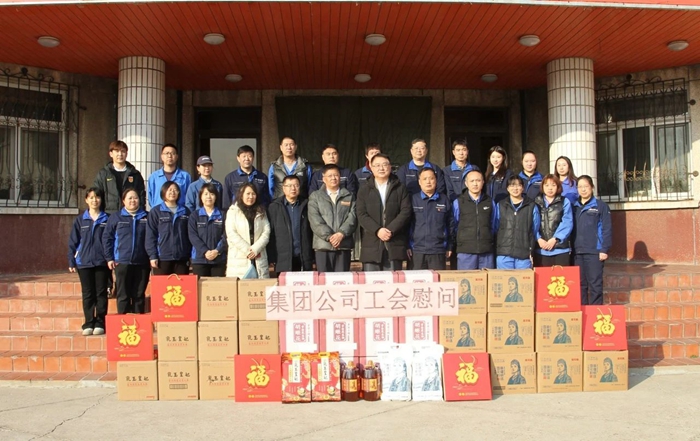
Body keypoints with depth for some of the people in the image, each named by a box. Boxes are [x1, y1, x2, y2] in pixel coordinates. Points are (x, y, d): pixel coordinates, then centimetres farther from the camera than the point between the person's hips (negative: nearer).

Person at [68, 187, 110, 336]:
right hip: (84, 262, 1)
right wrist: (71, 262, 1)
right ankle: (88, 324, 12)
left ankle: (100, 324, 11)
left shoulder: (107, 219, 3)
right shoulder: (80, 220, 6)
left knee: (101, 293, 4)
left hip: (102, 262, -1)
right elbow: (73, 242, 6)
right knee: (88, 294, 6)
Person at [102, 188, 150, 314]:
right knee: (123, 295, 3)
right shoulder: (116, 217, 4)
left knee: (139, 295, 8)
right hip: (122, 262, -1)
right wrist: (109, 258, -2)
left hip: (142, 262, 1)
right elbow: (106, 238, 4)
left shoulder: (147, 217, 7)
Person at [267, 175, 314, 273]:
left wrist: (312, 257, 3)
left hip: (304, 259, 1)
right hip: (283, 260, -1)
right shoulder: (274, 207, 6)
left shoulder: (306, 206, 10)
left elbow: (312, 231, 9)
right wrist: (272, 258, -3)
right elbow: (270, 234, 3)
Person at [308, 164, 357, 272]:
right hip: (323, 245, -1)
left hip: (344, 244, 1)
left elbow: (352, 217, 3)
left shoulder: (349, 196, 16)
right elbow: (315, 220, -2)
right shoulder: (315, 197, 11)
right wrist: (329, 236, -14)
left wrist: (341, 233, -13)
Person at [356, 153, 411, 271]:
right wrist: (377, 230, -15)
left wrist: (391, 230, -14)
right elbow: (361, 215, 0)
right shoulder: (364, 190, 11)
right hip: (371, 244, 0)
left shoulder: (400, 188, 10)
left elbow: (406, 212, -1)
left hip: (395, 244, 0)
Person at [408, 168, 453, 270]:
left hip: (438, 251, 1)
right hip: (417, 251, -1)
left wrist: (449, 247, 8)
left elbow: (450, 224, 10)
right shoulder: (413, 200, 5)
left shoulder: (444, 200, 8)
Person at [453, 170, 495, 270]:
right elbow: (454, 227, 10)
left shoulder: (490, 202, 10)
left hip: (487, 251, 2)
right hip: (465, 251, -2)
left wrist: (490, 242, 16)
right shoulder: (458, 202, 3)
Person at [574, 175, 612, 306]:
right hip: (577, 252, 4)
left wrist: (604, 249, -11)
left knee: (595, 283, -1)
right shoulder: (574, 207, 12)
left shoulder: (601, 206, 0)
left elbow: (607, 229, -4)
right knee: (580, 284, 9)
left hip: (594, 251, -4)